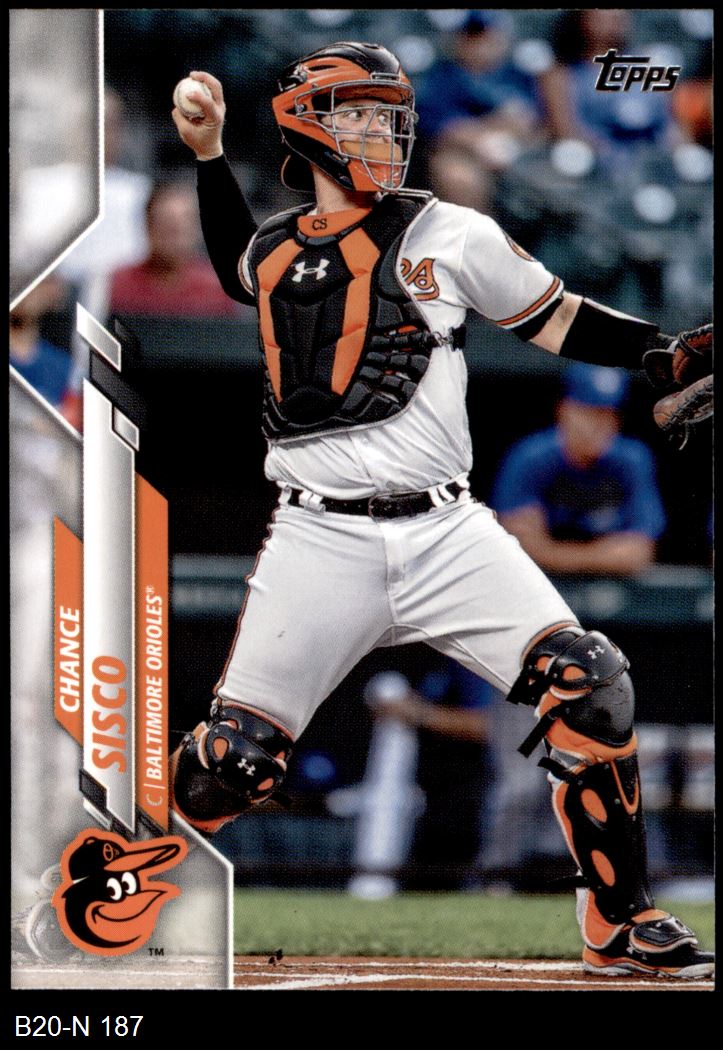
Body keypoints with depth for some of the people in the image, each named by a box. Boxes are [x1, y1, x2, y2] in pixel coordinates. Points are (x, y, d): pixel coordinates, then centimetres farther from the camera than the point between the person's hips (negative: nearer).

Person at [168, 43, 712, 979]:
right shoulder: (273, 249, 12)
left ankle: (619, 925, -6)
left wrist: (670, 350, -6)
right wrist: (207, 151, 25)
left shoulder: (451, 235, 5)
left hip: (444, 533, 0)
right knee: (233, 761, -8)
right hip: (319, 542, 0)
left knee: (585, 685, -18)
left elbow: (560, 323, 10)